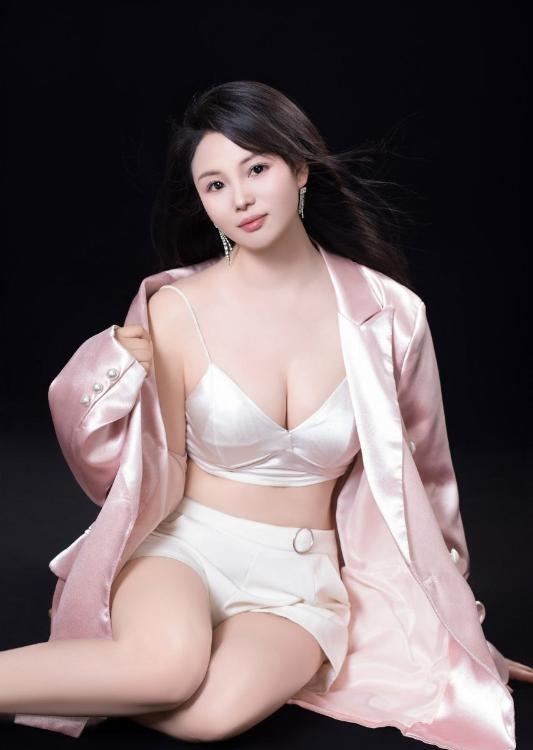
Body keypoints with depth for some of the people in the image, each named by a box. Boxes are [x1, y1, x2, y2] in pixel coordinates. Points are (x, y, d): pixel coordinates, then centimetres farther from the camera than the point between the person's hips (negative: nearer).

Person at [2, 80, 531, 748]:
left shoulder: (387, 313, -5)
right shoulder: (175, 311, -8)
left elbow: (421, 474, 9)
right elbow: (162, 479, 0)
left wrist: (455, 627, 18)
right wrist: (120, 375, -18)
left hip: (302, 576, 1)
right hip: (183, 544, -1)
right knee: (168, 665, -34)